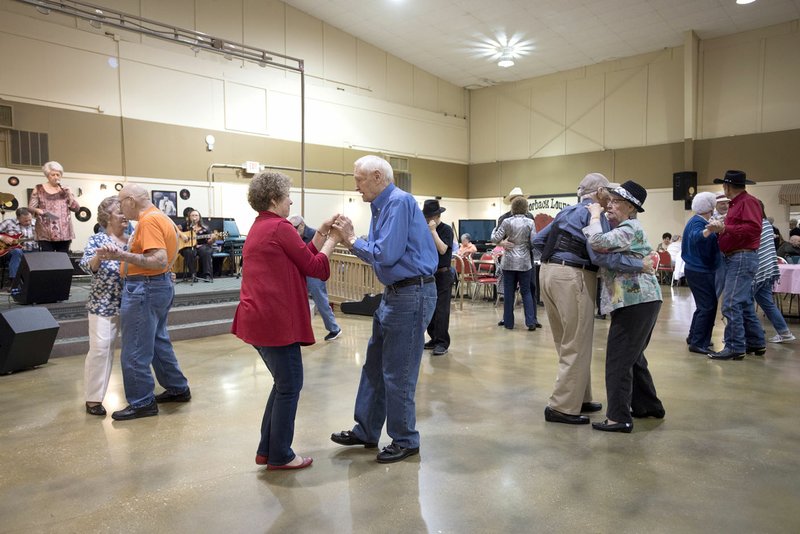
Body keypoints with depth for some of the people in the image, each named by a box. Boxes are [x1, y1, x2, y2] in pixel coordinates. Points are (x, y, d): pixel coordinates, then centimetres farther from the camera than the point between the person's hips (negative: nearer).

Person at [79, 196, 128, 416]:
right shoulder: (97, 239, -3)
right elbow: (86, 266, -14)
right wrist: (99, 256, -35)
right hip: (104, 304, -5)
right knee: (100, 347, -6)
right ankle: (94, 398, 3)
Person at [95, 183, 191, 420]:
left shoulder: (149, 221, -18)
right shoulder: (161, 218, 12)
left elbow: (160, 260, -26)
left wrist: (122, 256, -29)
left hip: (144, 289, -11)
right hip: (161, 284, 11)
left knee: (134, 351, 0)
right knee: (158, 342, 21)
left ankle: (142, 403, 10)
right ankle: (178, 388, 31)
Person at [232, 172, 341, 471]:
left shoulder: (259, 228, 18)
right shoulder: (280, 227, -12)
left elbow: (299, 257, 16)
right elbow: (316, 268, -7)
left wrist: (320, 234, 12)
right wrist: (332, 239, 5)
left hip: (257, 319, 10)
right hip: (276, 320, -10)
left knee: (284, 383, 19)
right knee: (290, 387, 3)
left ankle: (266, 450, 26)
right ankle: (280, 456, 14)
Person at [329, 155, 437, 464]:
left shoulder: (399, 202, -16)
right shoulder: (381, 207, 13)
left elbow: (386, 254, -22)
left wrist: (353, 240, -8)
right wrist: (350, 240, 2)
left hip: (412, 294, -10)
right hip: (394, 293, 10)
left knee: (397, 373, 0)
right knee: (374, 366, 16)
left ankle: (405, 441, 17)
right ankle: (366, 431, 29)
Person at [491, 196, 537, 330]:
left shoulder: (506, 222, -6)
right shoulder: (530, 222, -5)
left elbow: (495, 239, -6)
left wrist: (495, 230, 13)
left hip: (509, 262, 0)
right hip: (524, 262, 0)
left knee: (508, 292, 7)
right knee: (526, 292, 9)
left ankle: (508, 322, 11)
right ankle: (531, 321, 1)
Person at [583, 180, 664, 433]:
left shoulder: (630, 229, -12)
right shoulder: (625, 228, 20)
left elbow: (598, 243, -27)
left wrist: (595, 215, -13)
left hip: (635, 300, -10)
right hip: (640, 300, 10)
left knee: (618, 359, -7)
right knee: (633, 356, 20)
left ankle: (619, 418, -3)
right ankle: (649, 406, 32)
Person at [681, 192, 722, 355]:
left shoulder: (696, 221, 12)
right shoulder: (699, 222, -18)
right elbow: (696, 236, -41)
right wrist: (708, 230, -61)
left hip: (697, 269, 11)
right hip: (701, 271, -11)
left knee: (704, 305, 19)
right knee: (708, 306, -9)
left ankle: (694, 337, 27)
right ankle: (698, 343, -7)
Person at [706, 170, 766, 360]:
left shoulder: (748, 201, -11)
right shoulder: (737, 203, 18)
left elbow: (753, 229, -22)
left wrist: (724, 228, -23)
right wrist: (721, 228, 6)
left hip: (743, 258, -10)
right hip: (735, 258, 10)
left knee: (731, 304, -12)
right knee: (745, 305, 15)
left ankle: (735, 348, -8)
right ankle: (756, 343, 24)